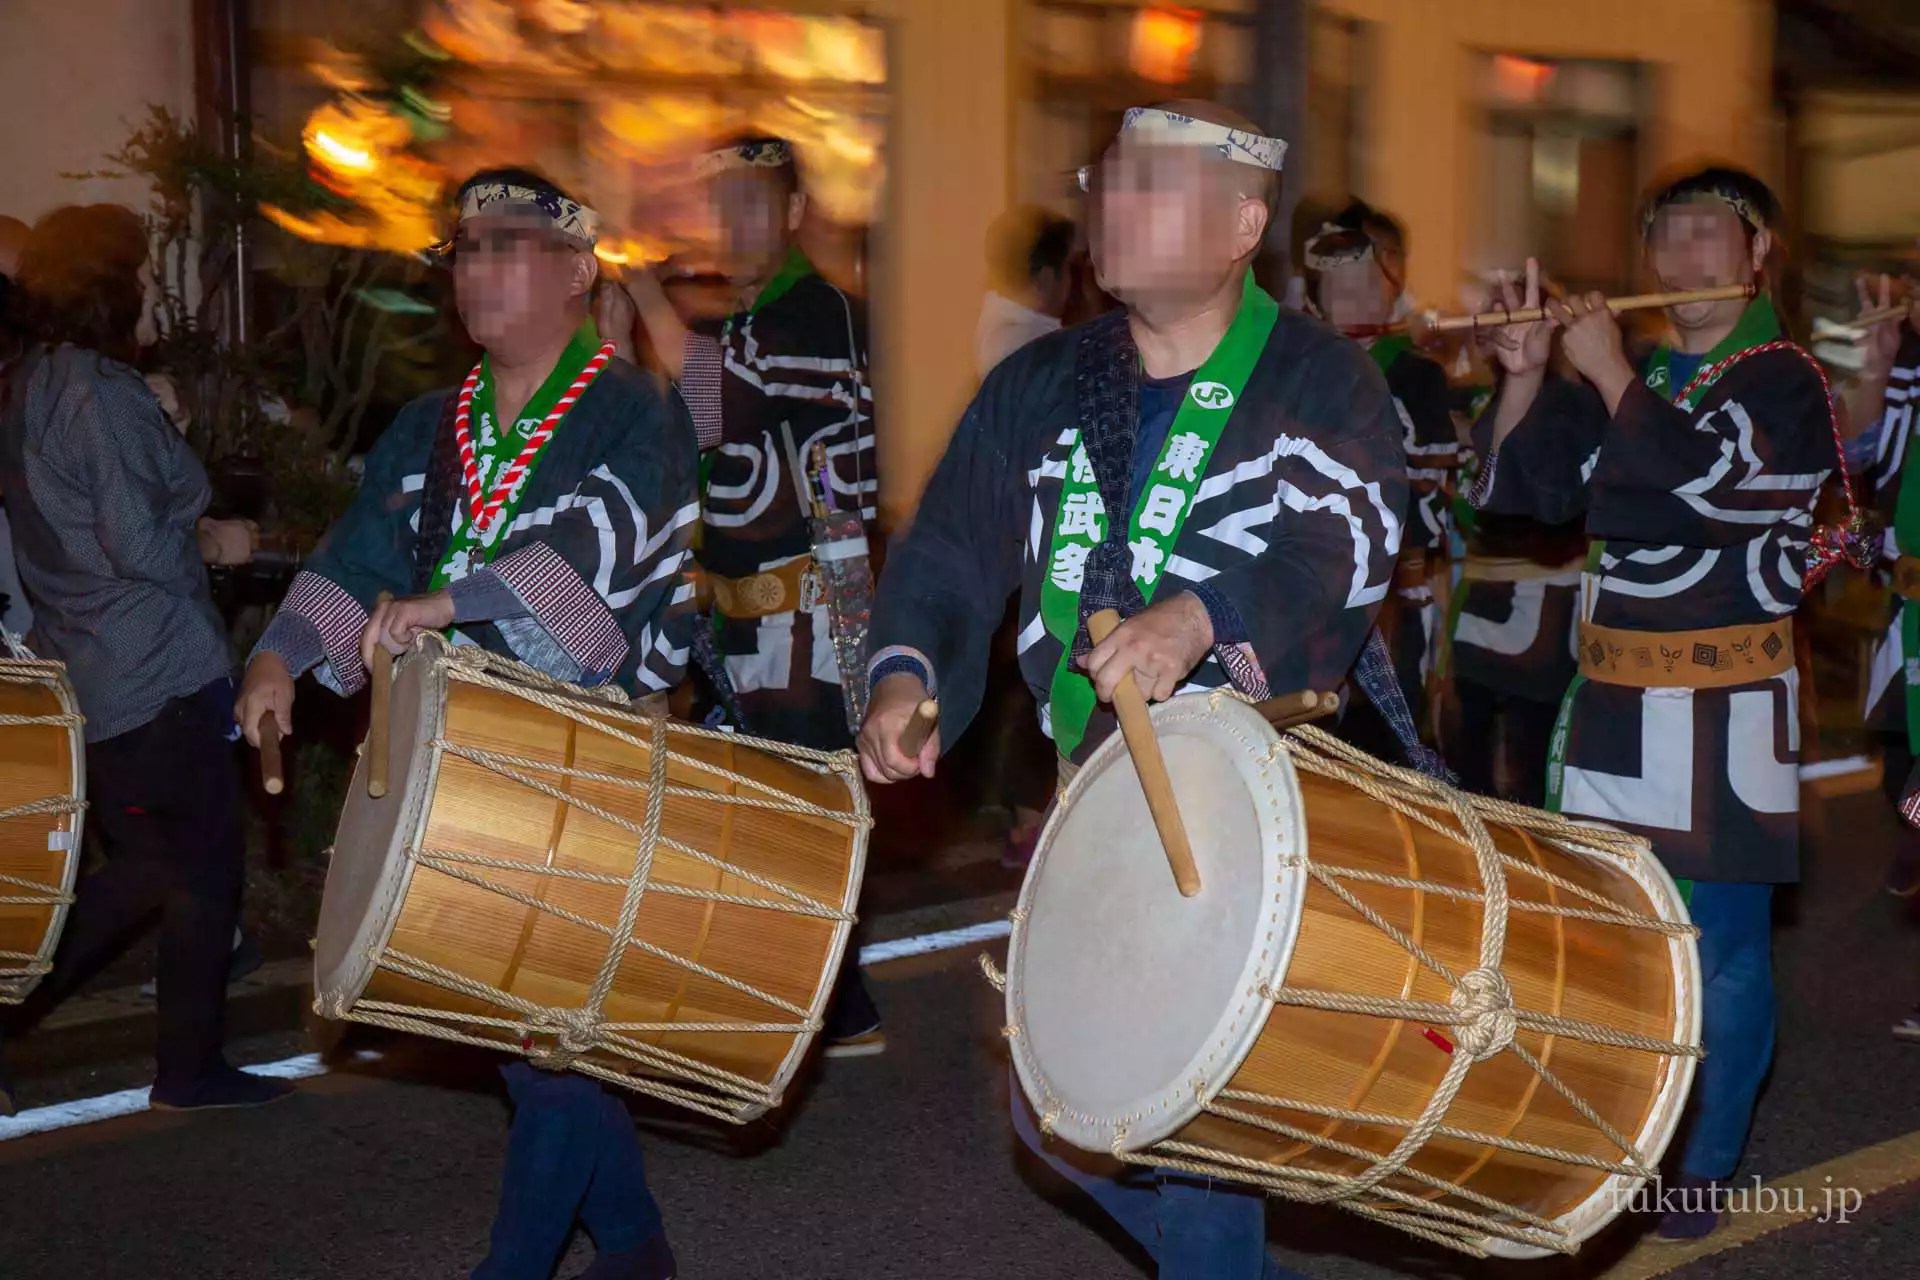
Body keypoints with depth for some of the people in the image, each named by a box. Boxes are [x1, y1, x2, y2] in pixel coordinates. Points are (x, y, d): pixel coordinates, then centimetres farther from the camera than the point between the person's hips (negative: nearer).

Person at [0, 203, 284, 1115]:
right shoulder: (103, 393, -18)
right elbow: (137, 541, -21)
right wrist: (213, 545, -4)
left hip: (82, 676, 8)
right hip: (160, 675, -8)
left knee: (140, 868, 19)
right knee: (205, 866, 6)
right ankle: (191, 1068, 15)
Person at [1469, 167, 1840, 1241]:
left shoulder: (1785, 381, -5)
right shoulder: (1630, 375, 12)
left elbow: (1704, 478, -23)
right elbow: (1519, 487, 8)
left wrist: (1609, 373, -15)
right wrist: (1528, 376, -5)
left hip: (1724, 706, -5)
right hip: (1616, 695, 6)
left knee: (1720, 944, 2)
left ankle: (1704, 1169, 15)